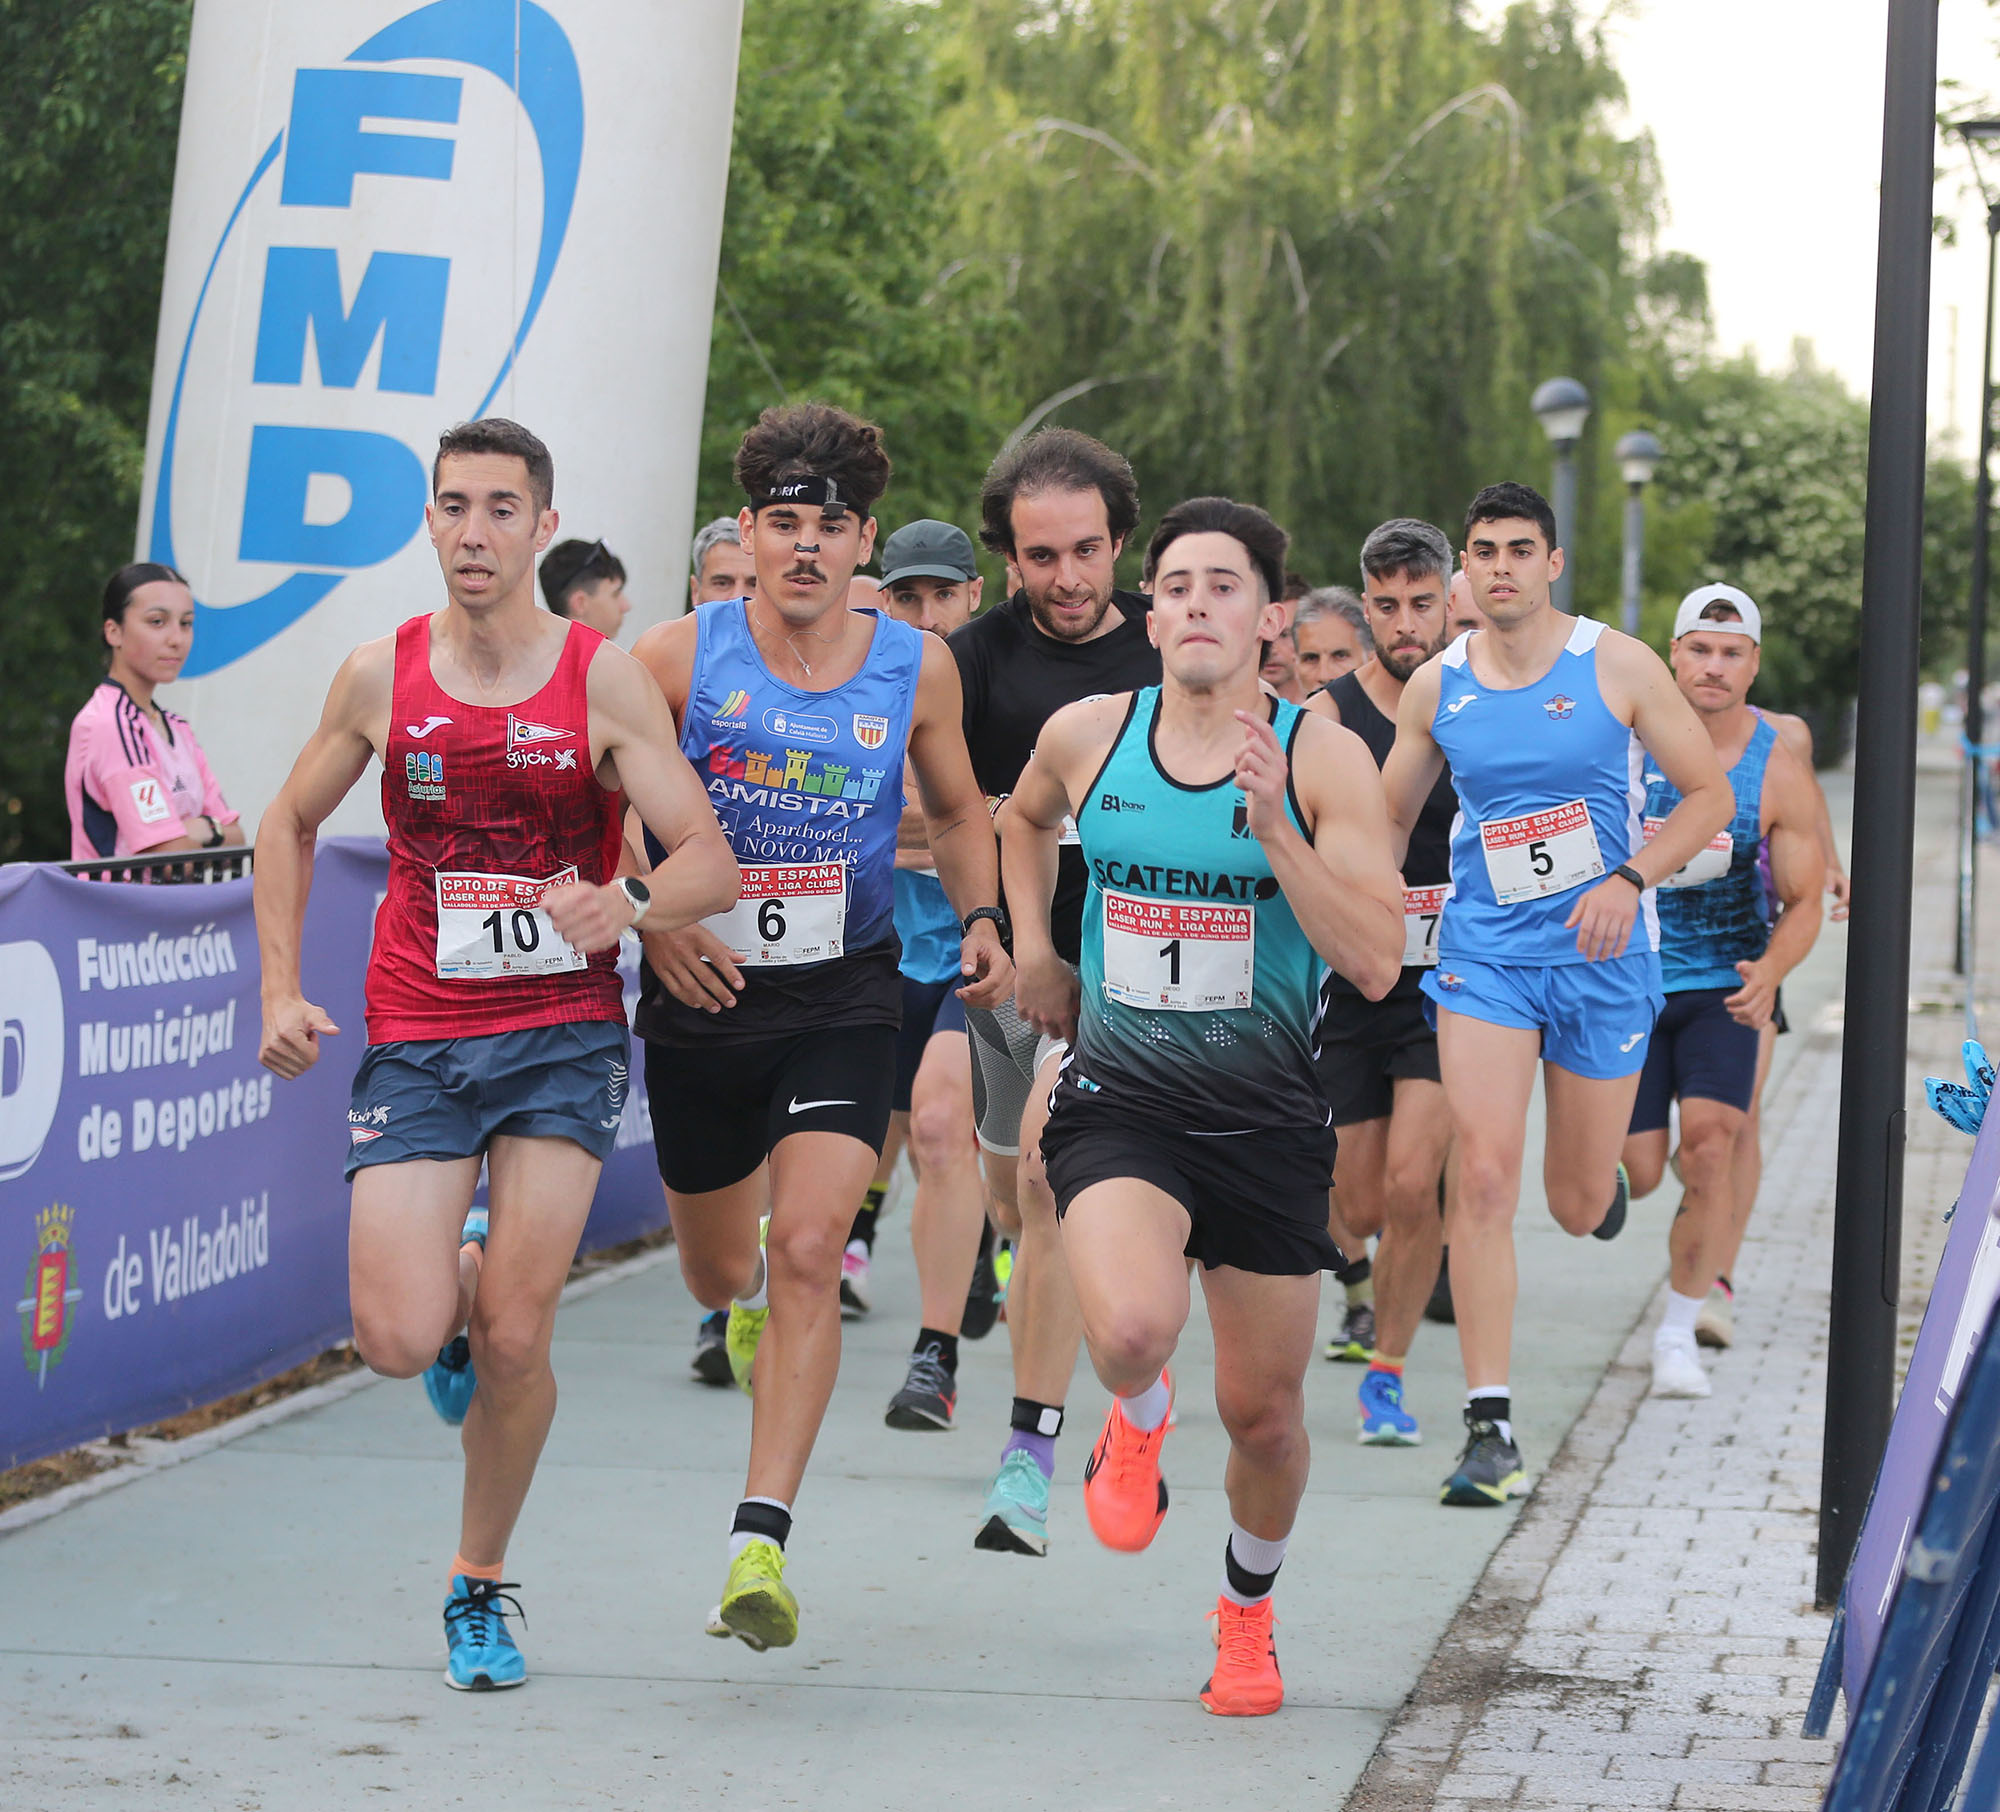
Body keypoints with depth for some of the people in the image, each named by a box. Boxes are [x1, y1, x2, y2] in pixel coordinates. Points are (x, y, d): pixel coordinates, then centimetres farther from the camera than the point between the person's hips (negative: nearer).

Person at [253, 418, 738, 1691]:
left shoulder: (606, 681, -6)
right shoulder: (381, 678, 1)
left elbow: (714, 863, -9)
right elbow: (290, 826, 16)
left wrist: (627, 908, -30)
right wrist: (281, 990, 6)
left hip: (563, 1035, -1)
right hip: (415, 1039, 2)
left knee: (514, 1344, -8)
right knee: (399, 1341, -12)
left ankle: (481, 1586, 15)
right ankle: (458, 1272, 26)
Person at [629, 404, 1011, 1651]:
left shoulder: (917, 669, -3)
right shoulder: (680, 658, -9)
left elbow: (958, 811, 14)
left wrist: (982, 918, -3)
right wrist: (651, 923, -14)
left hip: (843, 999, -1)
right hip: (704, 995, 1)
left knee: (806, 1254, -19)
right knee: (719, 1275, 16)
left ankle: (762, 1544, -19)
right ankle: (758, 1292, 57)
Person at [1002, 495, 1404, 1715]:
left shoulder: (1325, 760, -8)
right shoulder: (1087, 735, 0)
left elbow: (1376, 964, -16)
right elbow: (1025, 820, 26)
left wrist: (1274, 828, -24)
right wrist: (1033, 953, 15)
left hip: (1265, 1115, 0)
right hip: (1119, 1099, 0)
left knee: (1264, 1414, 8)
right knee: (1134, 1327, -29)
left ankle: (1249, 1613, 39)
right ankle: (1140, 1421, 10)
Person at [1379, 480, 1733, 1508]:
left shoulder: (1618, 667, -6)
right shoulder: (1437, 687, 1)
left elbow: (1709, 795, -2)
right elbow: (1390, 820, 16)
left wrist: (1630, 880, -16)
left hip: (1601, 953, -1)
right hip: (1484, 950, 1)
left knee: (1579, 1209, 8)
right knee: (1485, 1179, -16)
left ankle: (1602, 1171, 50)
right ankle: (1490, 1431, -13)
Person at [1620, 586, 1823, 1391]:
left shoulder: (1779, 772, -5)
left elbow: (1803, 902, -1)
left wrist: (1771, 970, -20)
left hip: (1724, 985, 0)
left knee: (1710, 1146, -19)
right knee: (1638, 1171, -2)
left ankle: (1678, 1332, -4)